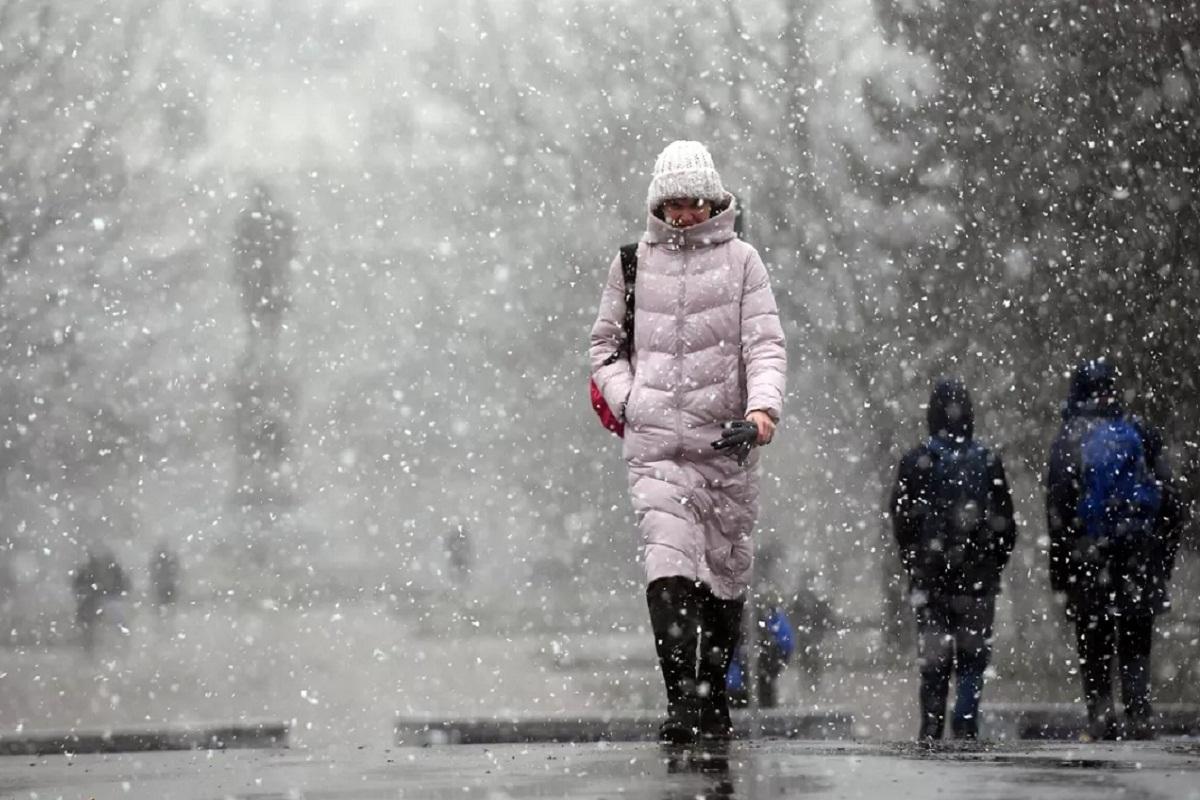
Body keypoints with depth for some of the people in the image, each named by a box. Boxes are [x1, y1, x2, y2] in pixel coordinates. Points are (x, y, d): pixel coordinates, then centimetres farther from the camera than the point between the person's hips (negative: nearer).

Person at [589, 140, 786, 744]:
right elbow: (605, 346, 19)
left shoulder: (740, 261, 6)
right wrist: (628, 400, 2)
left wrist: (763, 406, -19)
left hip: (726, 442, 1)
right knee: (669, 566, -17)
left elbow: (765, 344, -1)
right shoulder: (632, 263, 11)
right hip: (655, 444, 0)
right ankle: (682, 700, -23)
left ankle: (713, 699, 23)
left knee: (725, 572, 8)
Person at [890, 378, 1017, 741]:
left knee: (933, 662, 6)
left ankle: (931, 731, 4)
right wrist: (994, 566, 14)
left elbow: (901, 522, 0)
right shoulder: (988, 462, 0)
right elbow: (1005, 524, 3)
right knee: (972, 659, 3)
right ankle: (965, 728, -7)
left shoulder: (914, 462, -2)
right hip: (978, 579, 0)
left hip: (931, 578, 0)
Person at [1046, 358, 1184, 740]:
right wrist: (1164, 559, 12)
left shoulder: (1069, 440, -4)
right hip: (1139, 556, 2)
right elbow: (1170, 501, 6)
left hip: (1090, 556, -2)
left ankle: (1100, 715, 0)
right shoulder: (1141, 434, 5)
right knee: (1136, 644, 8)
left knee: (1094, 647, 6)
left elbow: (1057, 511, -6)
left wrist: (1058, 572, -2)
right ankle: (1138, 716, -1)